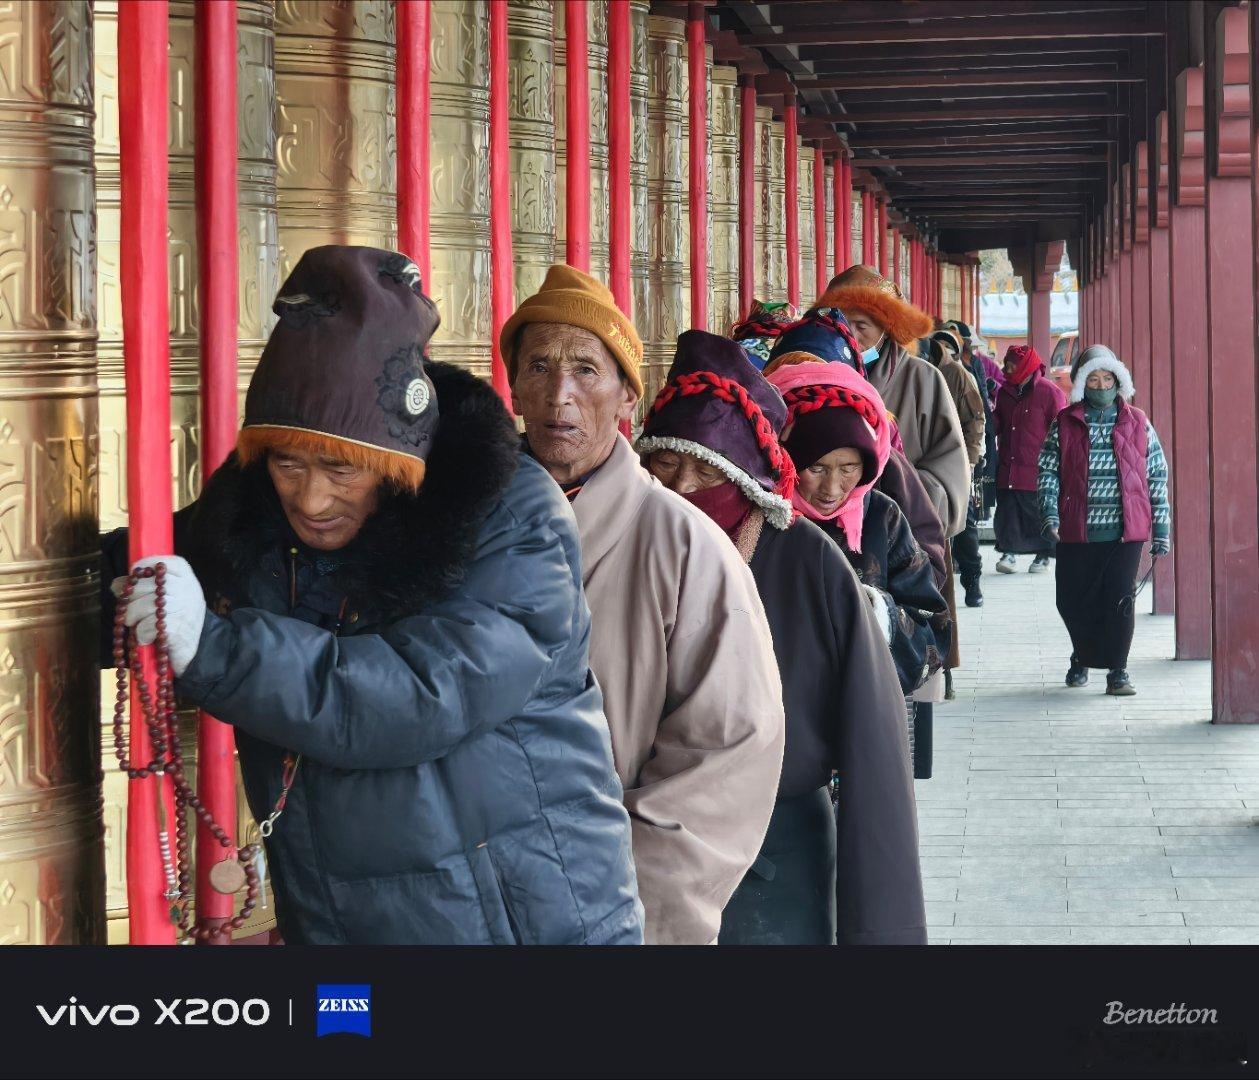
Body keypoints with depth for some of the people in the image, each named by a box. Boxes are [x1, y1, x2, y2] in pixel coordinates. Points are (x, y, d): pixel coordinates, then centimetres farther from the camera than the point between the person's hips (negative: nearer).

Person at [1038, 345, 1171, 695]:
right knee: (1072, 601, 6)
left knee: (1120, 600, -5)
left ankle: (1117, 670, 4)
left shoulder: (1137, 423, 7)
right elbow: (1048, 470, 5)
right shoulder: (1065, 423, 7)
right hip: (1076, 531, 1)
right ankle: (1083, 657, 31)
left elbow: (1157, 476, 8)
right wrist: (1050, 514, -9)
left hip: (1125, 531, -1)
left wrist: (1161, 528, 4)